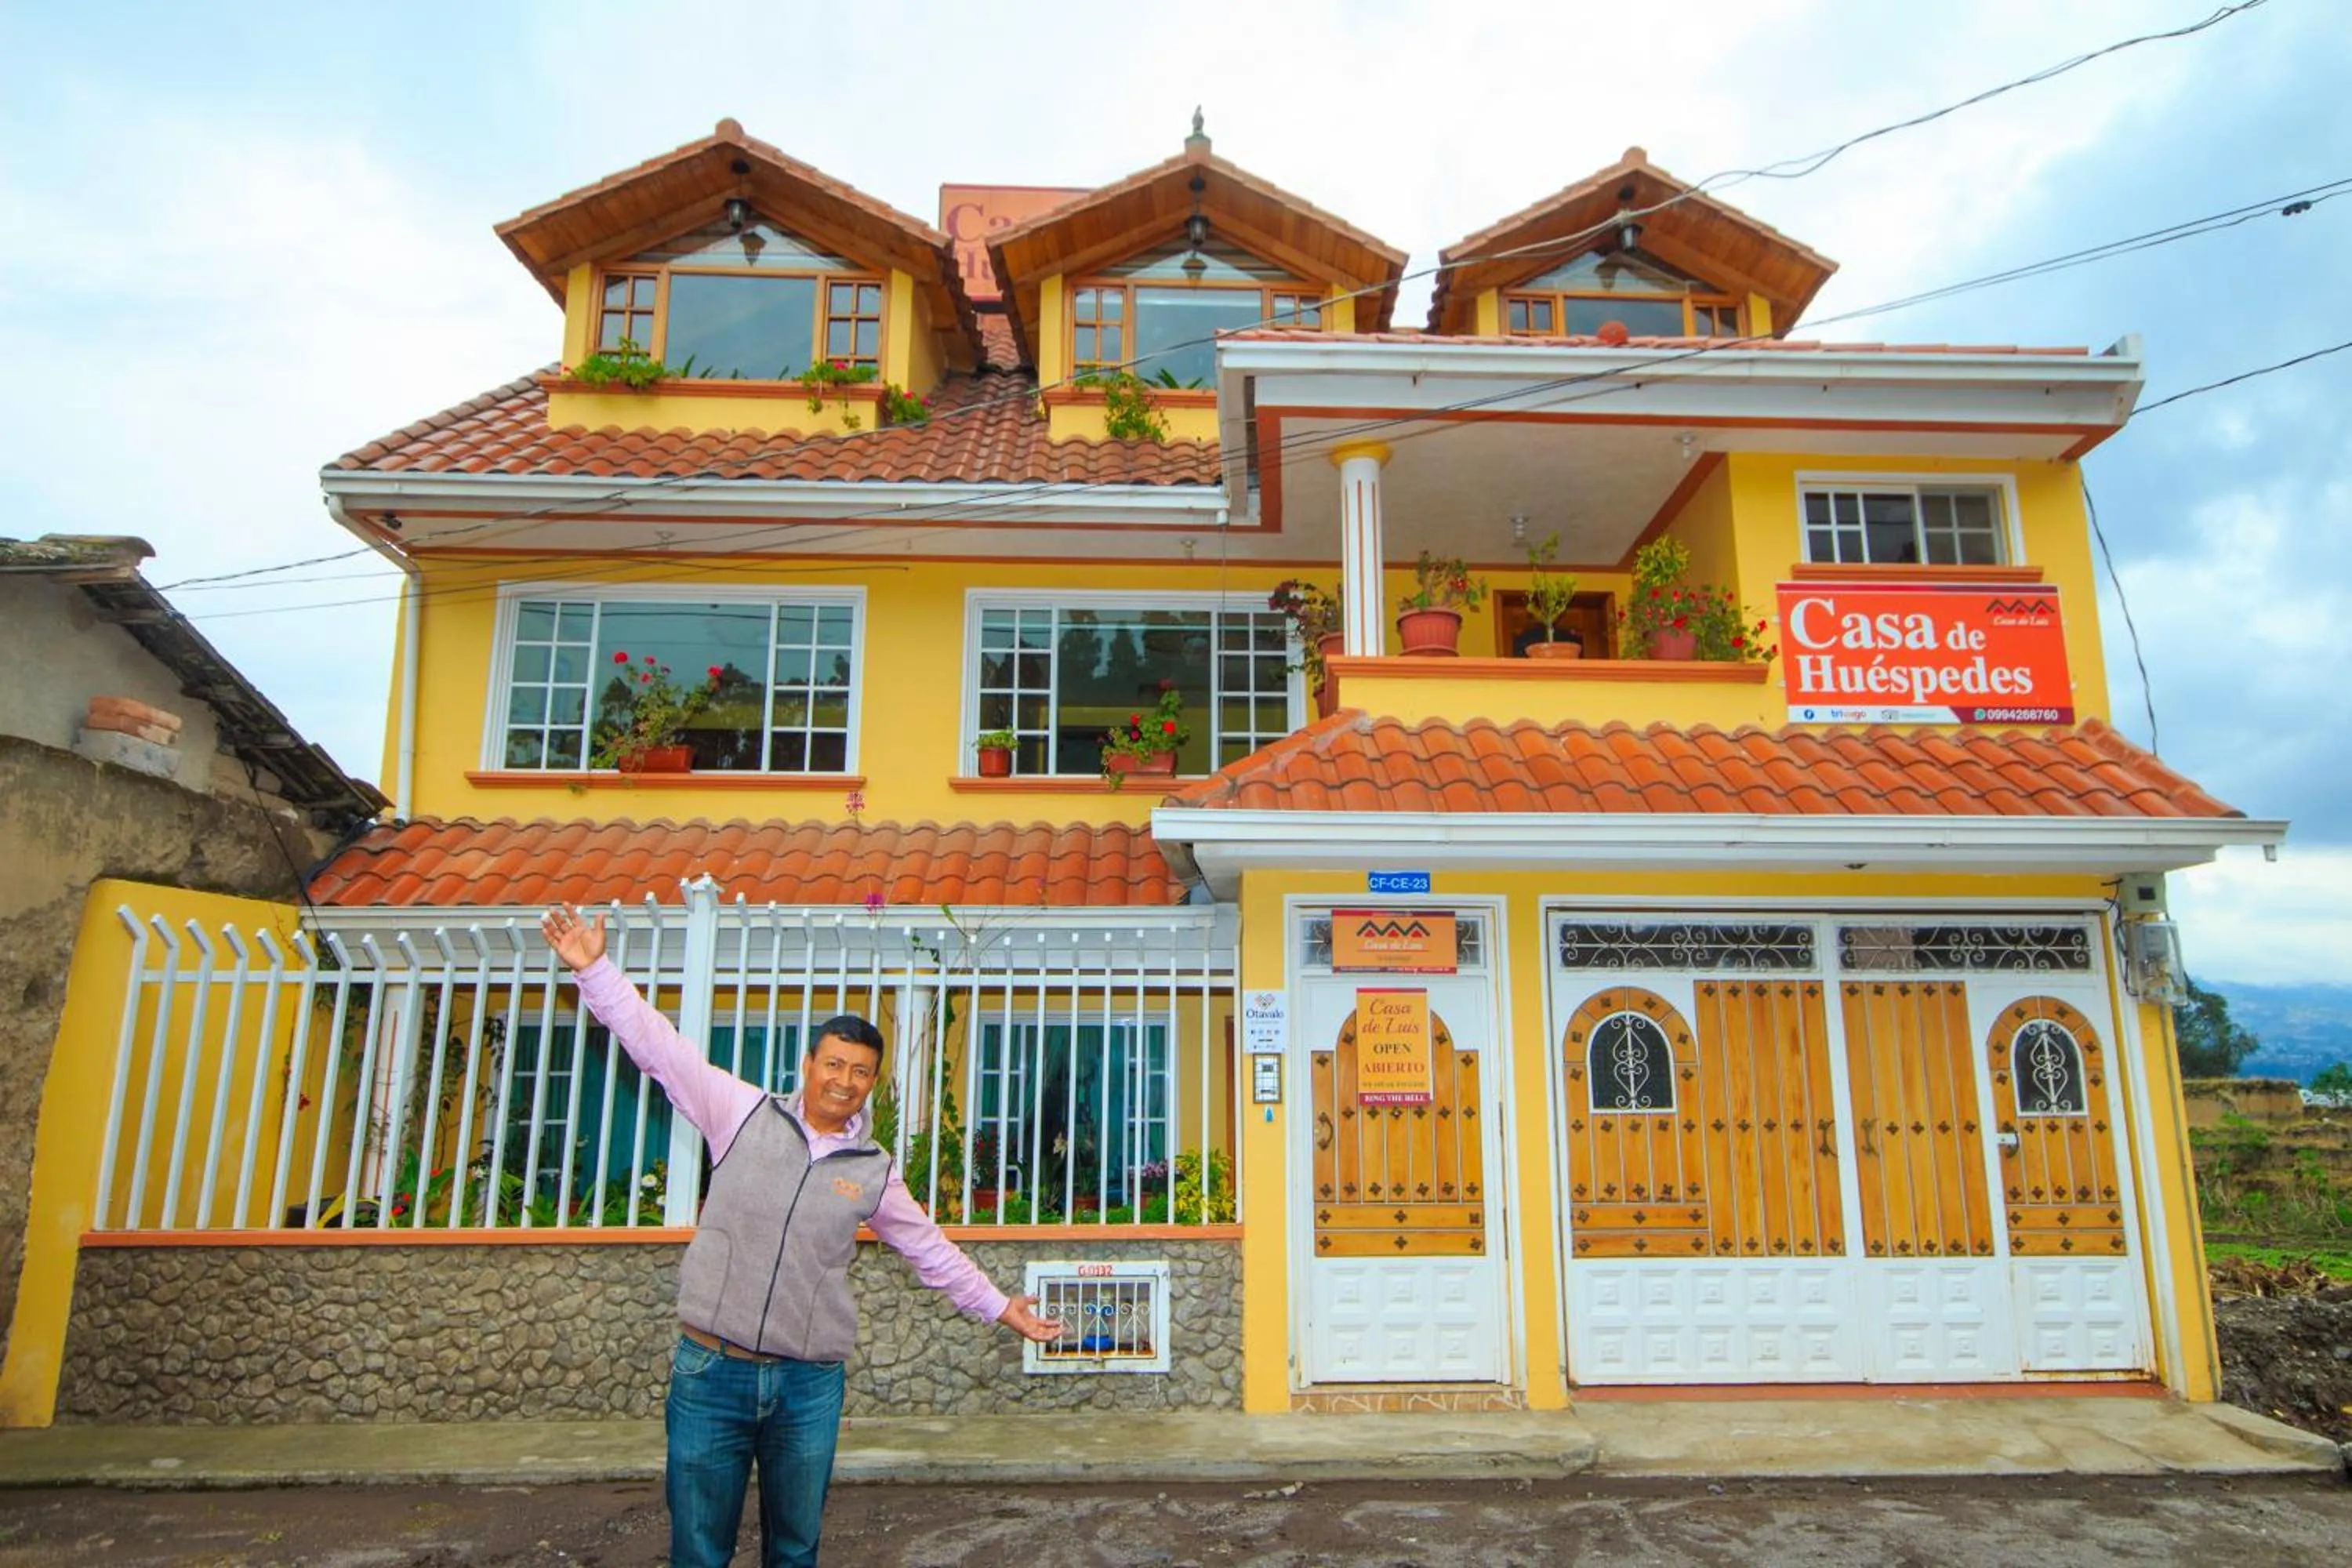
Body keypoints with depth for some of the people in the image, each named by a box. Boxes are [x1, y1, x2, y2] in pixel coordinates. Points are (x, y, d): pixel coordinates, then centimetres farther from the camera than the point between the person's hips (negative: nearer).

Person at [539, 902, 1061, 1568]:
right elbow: (660, 1047, -4)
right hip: (710, 1369, -2)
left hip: (809, 1386, 2)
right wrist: (595, 969, -10)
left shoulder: (875, 1170, 5)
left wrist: (999, 1306, 18)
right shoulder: (744, 1113, -1)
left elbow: (929, 1249, 16)